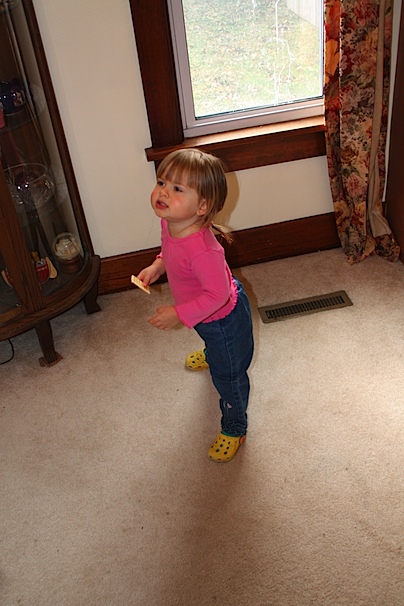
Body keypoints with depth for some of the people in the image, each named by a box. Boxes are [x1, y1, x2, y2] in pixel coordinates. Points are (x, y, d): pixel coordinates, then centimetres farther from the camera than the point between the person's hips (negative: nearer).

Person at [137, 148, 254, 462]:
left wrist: (178, 314, -31)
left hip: (224, 317, -8)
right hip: (206, 316, 8)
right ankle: (211, 355, 77)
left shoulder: (202, 250, -45)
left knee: (228, 375, 14)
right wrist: (157, 265, -7)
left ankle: (234, 429, 39)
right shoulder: (170, 222, -17)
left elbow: (218, 294, -36)